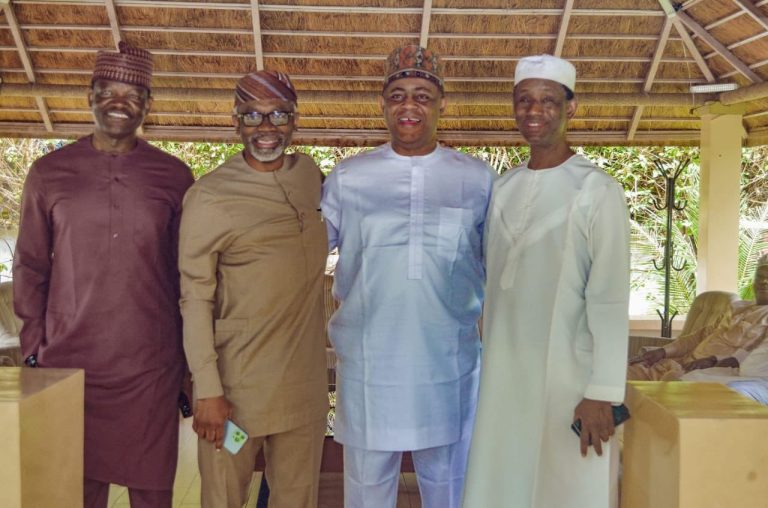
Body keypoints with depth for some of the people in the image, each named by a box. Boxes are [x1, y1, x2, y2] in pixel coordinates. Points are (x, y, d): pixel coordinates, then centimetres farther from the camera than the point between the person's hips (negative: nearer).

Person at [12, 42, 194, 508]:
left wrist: (191, 363, 6)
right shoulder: (49, 172, 4)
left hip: (151, 366, 0)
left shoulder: (174, 177, 3)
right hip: (68, 363, 1)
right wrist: (34, 351, 2)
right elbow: (30, 268, 8)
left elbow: (188, 276, 6)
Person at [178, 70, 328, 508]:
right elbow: (195, 299, -10)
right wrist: (207, 391, -14)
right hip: (236, 386, -4)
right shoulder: (209, 196, -9)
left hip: (305, 385, 4)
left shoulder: (310, 175, 7)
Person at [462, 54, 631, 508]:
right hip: (503, 373, 5)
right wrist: (486, 365, 10)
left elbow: (609, 298, -13)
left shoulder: (597, 191, -10)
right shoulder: (502, 188, 8)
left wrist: (601, 392, -15)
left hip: (568, 376, -5)